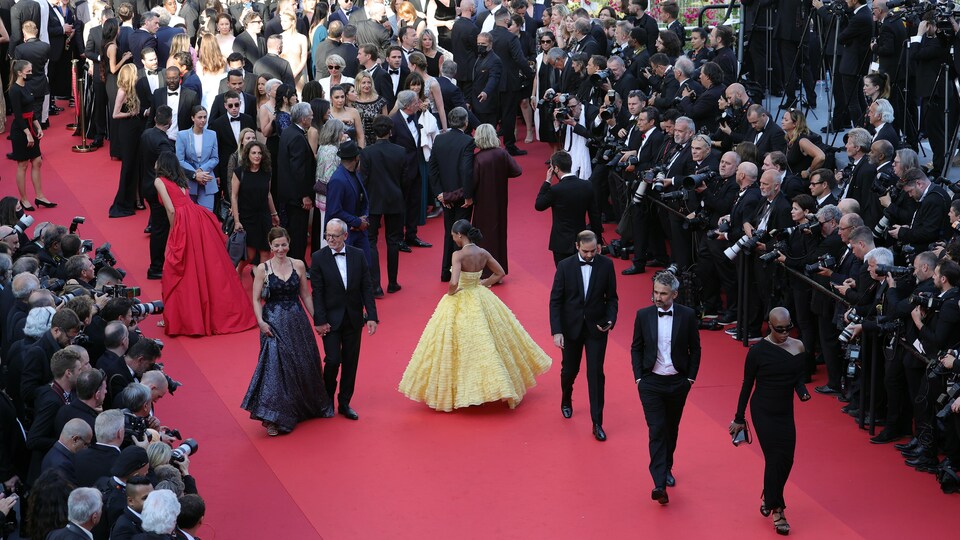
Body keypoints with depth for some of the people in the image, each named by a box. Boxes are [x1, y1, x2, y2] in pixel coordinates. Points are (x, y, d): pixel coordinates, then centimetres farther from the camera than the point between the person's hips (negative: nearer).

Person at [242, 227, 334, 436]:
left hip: (297, 321, 3)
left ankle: (306, 406, 35)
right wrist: (260, 321, -16)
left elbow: (305, 295, 8)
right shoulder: (263, 269, -5)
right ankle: (272, 418, -5)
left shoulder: (298, 265, 2)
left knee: (303, 364, 12)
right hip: (274, 323, -3)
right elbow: (256, 299, -4)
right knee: (274, 365, -9)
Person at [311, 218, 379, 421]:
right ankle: (327, 400, 17)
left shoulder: (358, 255, -1)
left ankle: (345, 403, 21)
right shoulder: (319, 257, -7)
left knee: (351, 362, 8)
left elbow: (366, 287, 1)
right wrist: (319, 321, -11)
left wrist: (372, 316, -5)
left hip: (353, 318, 3)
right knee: (333, 360, -7)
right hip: (331, 318, -3)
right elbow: (317, 292, -7)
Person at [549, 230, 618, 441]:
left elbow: (611, 297, 2)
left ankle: (597, 423, 1)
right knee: (569, 369, 17)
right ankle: (566, 400, 49)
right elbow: (555, 301, -7)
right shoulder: (565, 266, -8)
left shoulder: (606, 265, -6)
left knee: (596, 374, -5)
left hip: (596, 328, -1)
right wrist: (556, 331, -13)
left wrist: (610, 319, -14)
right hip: (571, 328, 1)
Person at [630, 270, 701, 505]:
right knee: (656, 430, -9)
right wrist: (639, 377, -1)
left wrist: (691, 377, 0)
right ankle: (660, 484, -15)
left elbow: (695, 349, 4)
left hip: (678, 382, 1)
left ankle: (666, 468, 36)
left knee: (671, 429, 15)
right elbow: (636, 348, 5)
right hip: (651, 382, -1)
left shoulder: (687, 315, -5)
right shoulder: (643, 315, -3)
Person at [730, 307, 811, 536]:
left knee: (786, 460, 6)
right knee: (775, 458, -7)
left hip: (786, 412, 5)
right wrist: (739, 418, 0)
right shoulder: (758, 351, -12)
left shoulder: (797, 347, 0)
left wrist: (803, 391, -16)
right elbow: (747, 385, -5)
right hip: (763, 412, -4)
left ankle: (769, 500, 30)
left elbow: (798, 378, 8)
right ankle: (776, 511, 4)